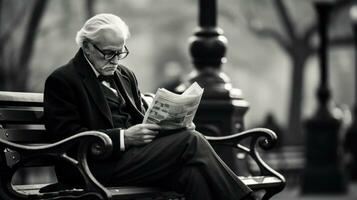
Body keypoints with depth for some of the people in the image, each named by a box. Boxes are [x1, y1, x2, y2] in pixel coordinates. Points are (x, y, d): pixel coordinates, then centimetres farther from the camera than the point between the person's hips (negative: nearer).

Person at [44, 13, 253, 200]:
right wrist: (124, 137, -19)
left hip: (134, 153, 7)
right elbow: (67, 135, -11)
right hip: (99, 166, -7)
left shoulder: (126, 75, 22)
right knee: (191, 140, -20)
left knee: (191, 172, -26)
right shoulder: (62, 80, -2)